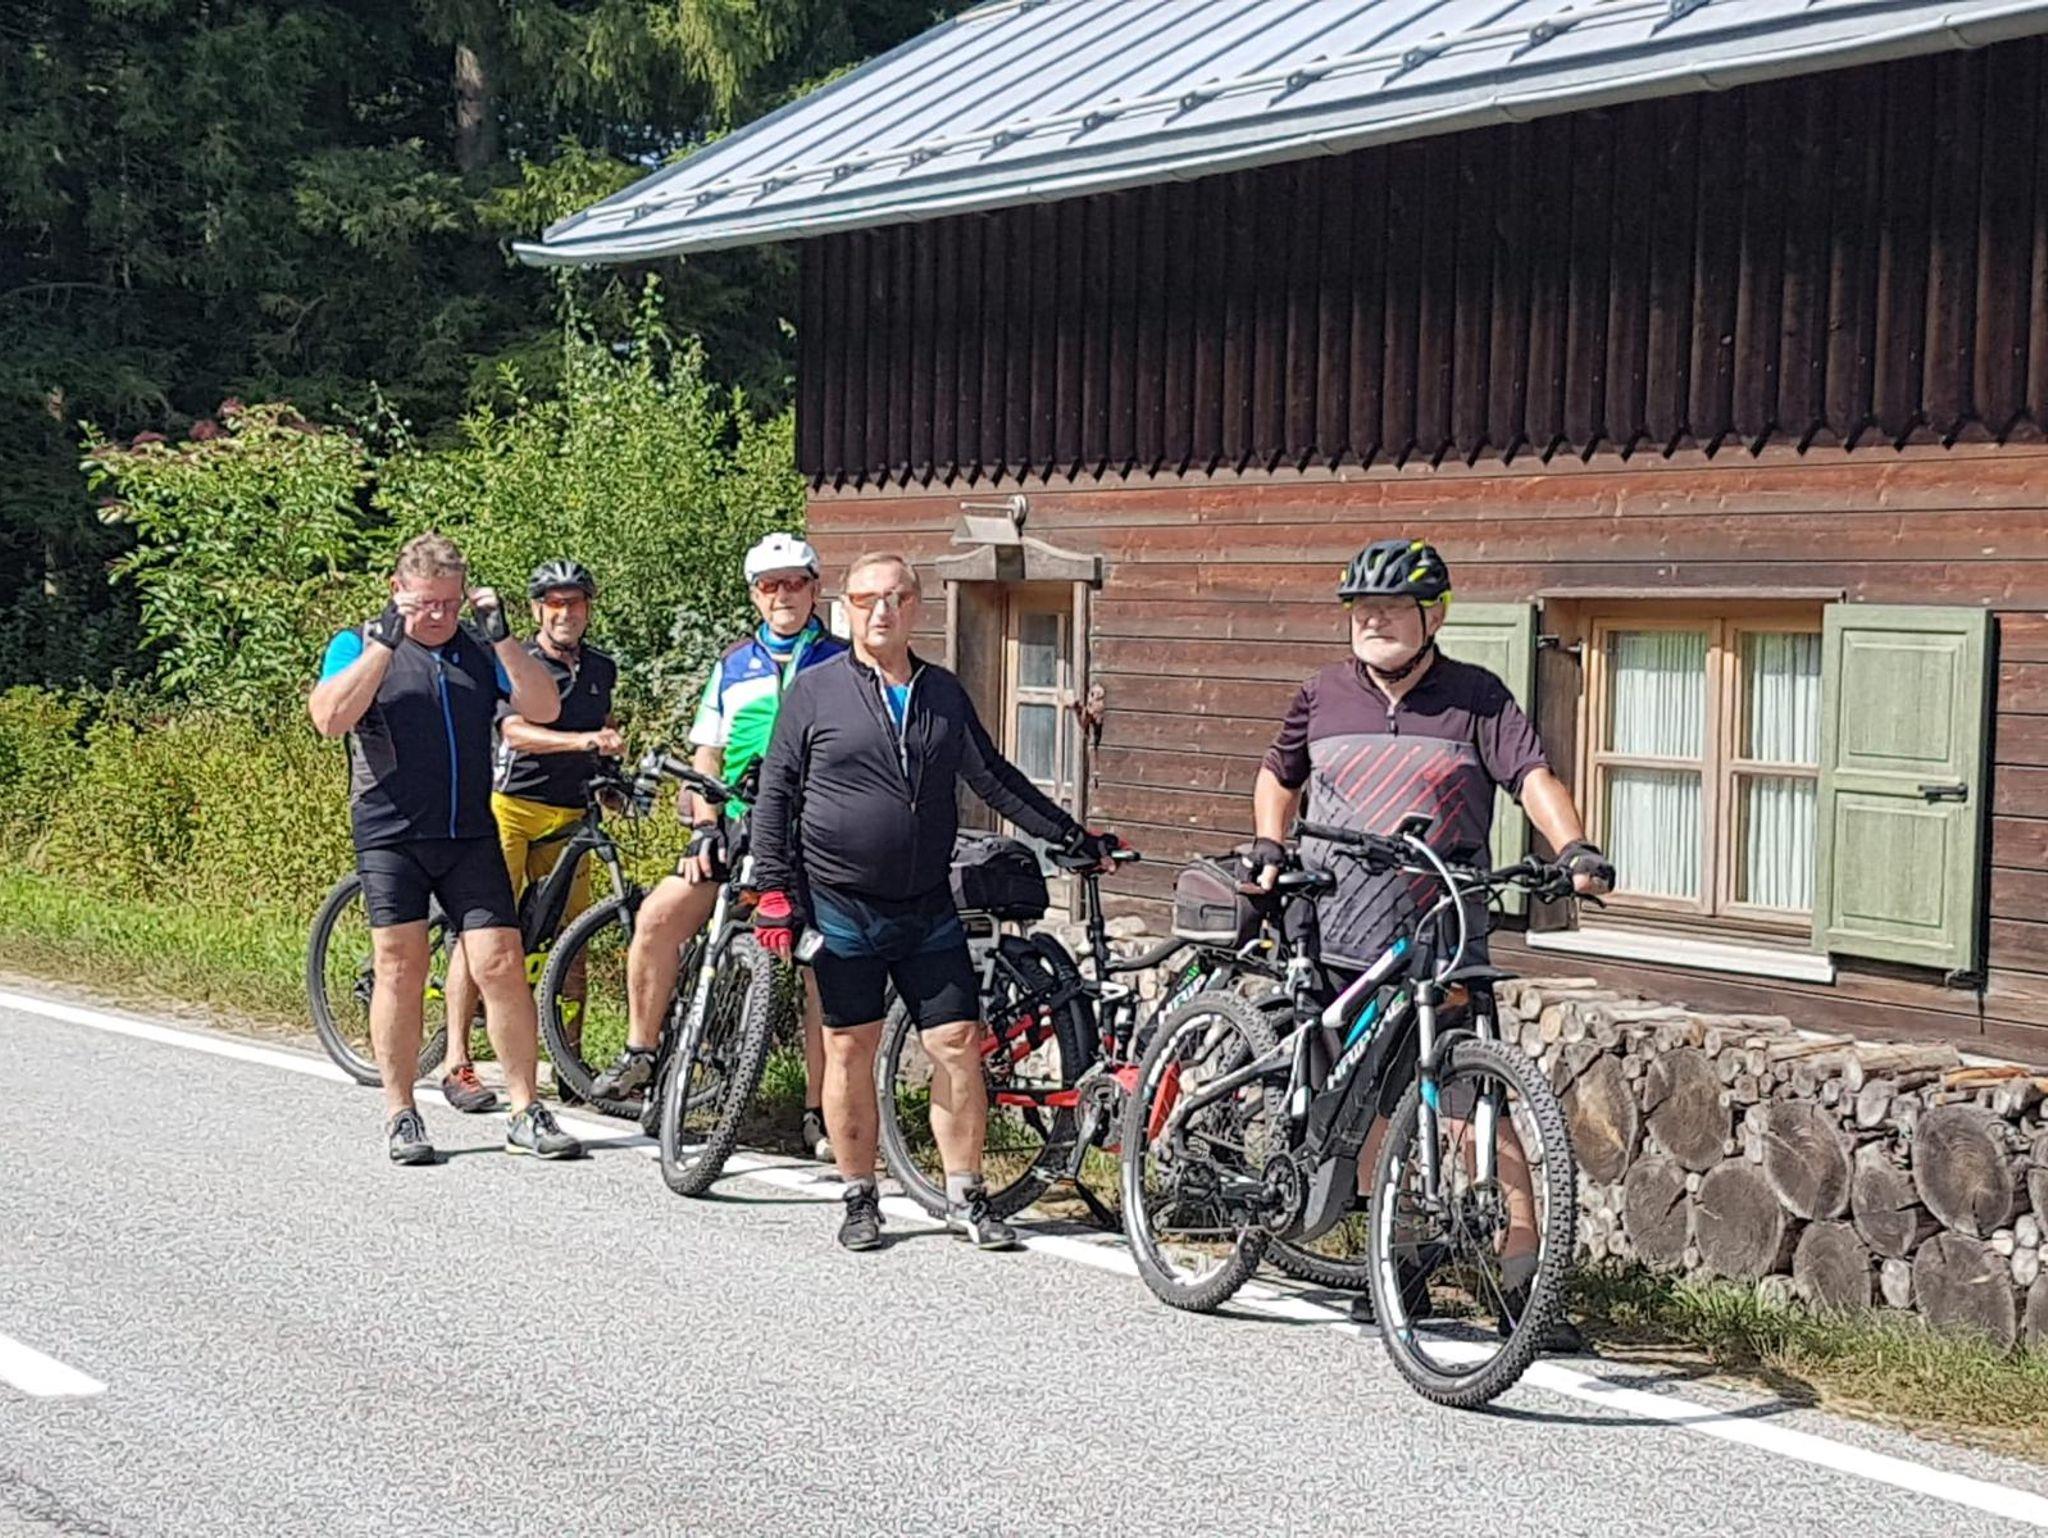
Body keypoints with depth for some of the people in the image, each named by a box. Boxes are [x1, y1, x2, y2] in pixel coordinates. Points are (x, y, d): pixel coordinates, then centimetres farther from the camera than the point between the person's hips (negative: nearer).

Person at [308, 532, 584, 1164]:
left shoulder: (479, 649, 12)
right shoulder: (360, 646, 4)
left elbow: (544, 709, -1)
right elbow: (330, 718, -15)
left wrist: (501, 636, -11)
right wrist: (385, 642, -17)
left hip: (470, 837, 2)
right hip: (390, 835, -2)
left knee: (502, 965, -5)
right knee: (401, 968, -1)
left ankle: (526, 1114, 1)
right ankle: (400, 1116, 8)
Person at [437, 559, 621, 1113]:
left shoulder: (601, 668, 13)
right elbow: (516, 732, -21)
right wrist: (584, 741, -32)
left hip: (569, 817, 5)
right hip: (511, 807, -5)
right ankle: (456, 1063, -10)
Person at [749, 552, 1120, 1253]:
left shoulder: (943, 694, 10)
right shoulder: (814, 691, 0)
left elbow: (993, 777, 18)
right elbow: (776, 793, 1)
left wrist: (1072, 836, 17)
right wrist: (774, 889, -6)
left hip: (929, 909, 3)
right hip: (843, 908, -3)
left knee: (958, 1044, -1)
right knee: (851, 1050, 3)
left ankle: (965, 1199, 9)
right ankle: (859, 1199, 14)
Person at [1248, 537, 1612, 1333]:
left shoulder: (1476, 698, 0)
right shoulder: (1323, 697, 9)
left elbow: (1532, 776, -10)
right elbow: (1278, 777, 24)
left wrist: (1573, 849, -27)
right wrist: (1267, 847, 7)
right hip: (1340, 939, 3)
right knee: (1367, 1105, 8)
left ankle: (1523, 1251, -10)